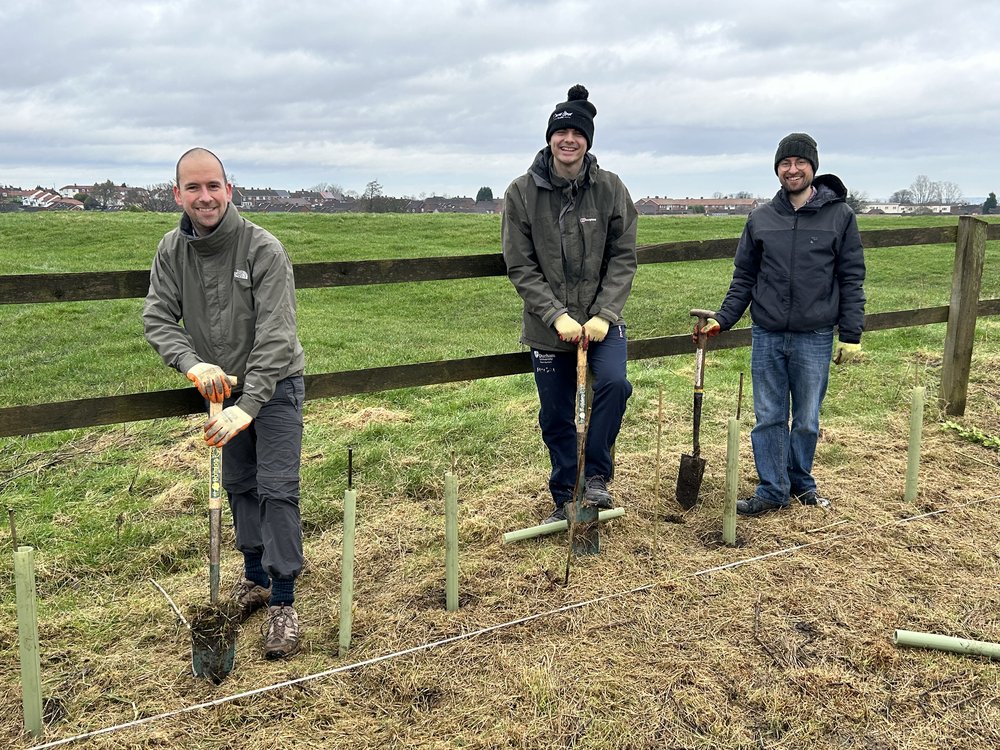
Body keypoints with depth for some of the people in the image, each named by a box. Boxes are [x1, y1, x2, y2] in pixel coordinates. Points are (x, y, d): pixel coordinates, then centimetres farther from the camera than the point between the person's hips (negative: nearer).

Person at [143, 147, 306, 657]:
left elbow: (275, 336, -27)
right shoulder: (172, 251, -5)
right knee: (239, 486, 15)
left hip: (274, 385, -5)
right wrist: (193, 364, -29)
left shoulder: (263, 250, -22)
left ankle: (284, 604, 0)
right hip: (223, 387, 5)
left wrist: (248, 406, -33)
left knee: (277, 489, -8)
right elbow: (157, 318, -9)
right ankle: (255, 577, 31)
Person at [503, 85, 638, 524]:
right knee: (556, 418, 8)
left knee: (613, 381, -24)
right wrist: (556, 315, -17)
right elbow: (520, 267, -7)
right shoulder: (522, 192, -7)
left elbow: (623, 257, -3)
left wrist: (605, 313, -15)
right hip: (548, 327, 0)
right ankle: (566, 499, 28)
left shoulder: (610, 189, -4)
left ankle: (596, 476, -2)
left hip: (601, 320, 0)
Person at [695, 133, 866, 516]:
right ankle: (772, 491, 17)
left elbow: (851, 279, 1)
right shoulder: (761, 219, 6)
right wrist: (721, 320, 1)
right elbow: (744, 279, 10)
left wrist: (851, 335, -3)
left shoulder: (839, 215, 0)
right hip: (766, 337, 2)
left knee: (807, 420, 10)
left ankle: (801, 481, 30)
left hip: (814, 339, -2)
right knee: (769, 417, 6)